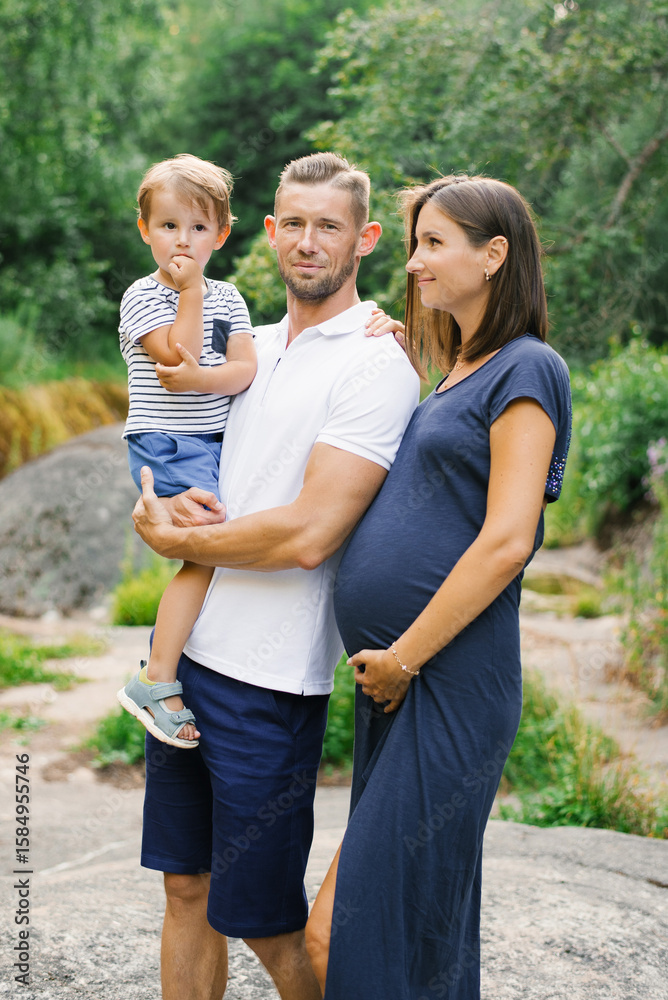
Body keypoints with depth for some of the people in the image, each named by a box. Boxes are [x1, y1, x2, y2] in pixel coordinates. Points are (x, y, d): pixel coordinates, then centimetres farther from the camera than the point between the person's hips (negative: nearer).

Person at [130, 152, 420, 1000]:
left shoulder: (376, 365, -12)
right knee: (185, 887, 15)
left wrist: (173, 539, -8)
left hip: (269, 679, -7)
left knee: (266, 921, 3)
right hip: (184, 649, 7)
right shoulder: (253, 345, 12)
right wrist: (175, 502, -2)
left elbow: (308, 537, -20)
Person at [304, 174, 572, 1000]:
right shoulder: (456, 374, 18)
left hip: (450, 685, -9)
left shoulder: (526, 370, -9)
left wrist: (404, 658, -14)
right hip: (394, 683, 9)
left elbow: (505, 542, -17)